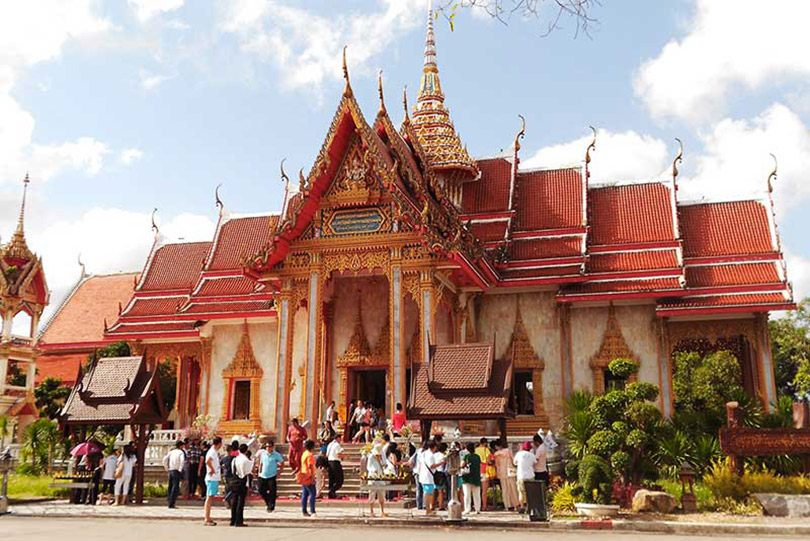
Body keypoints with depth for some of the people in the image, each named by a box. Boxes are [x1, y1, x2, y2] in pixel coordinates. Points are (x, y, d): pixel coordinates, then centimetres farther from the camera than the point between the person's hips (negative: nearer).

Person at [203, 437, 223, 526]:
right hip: (212, 478, -10)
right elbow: (208, 461, -35)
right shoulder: (212, 452, -16)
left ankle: (208, 518, 19)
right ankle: (207, 519, -2)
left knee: (210, 498, 13)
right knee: (209, 498, -5)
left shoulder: (215, 452, 14)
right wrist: (212, 470, -23)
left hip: (215, 478, 10)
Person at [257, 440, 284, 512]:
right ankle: (268, 501, 30)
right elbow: (260, 464, 13)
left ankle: (271, 507, 11)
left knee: (272, 492, -2)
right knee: (261, 490, 6)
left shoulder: (276, 455, -7)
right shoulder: (262, 453, 2)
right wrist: (260, 472, 8)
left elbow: (282, 463, 3)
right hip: (263, 476, 4)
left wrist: (278, 472, -2)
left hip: (272, 476, -4)